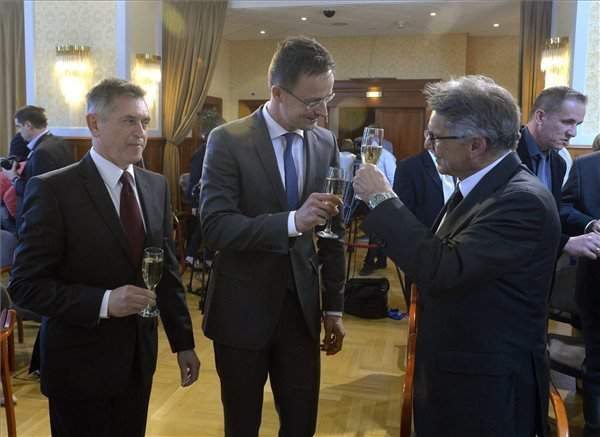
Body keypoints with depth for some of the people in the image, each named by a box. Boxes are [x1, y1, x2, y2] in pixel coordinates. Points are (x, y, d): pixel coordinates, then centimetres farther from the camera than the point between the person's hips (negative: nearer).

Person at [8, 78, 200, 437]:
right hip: (81, 363, -5)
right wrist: (104, 302, -26)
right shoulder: (53, 190, -14)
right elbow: (25, 285, -14)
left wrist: (183, 341, 9)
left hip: (140, 357, 5)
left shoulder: (156, 186, 4)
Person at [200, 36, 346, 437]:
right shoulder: (228, 141, -12)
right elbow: (215, 227, -20)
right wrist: (292, 221, -33)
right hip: (243, 309, -3)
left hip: (302, 306, 4)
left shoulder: (326, 143, 2)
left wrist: (334, 306, 7)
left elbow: (333, 230, 7)